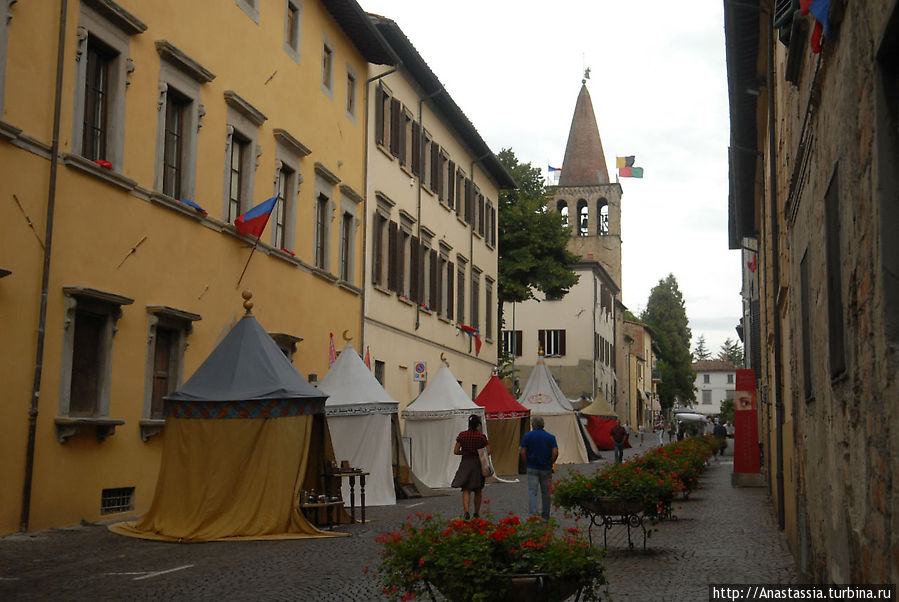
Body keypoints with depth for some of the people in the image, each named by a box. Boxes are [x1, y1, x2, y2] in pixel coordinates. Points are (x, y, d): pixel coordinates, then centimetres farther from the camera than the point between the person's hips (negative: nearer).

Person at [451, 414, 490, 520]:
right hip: (478, 464, 0)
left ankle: (466, 512, -19)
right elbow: (488, 452, -7)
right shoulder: (482, 436, -7)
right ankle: (476, 513, 26)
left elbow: (456, 451, -5)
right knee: (478, 491, 16)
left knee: (466, 490, 1)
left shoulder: (462, 435, -4)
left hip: (465, 464, 0)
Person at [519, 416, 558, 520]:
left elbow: (523, 452, -8)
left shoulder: (527, 436, -3)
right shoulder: (550, 437, 1)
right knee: (546, 492, 12)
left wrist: (526, 462, 7)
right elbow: (555, 452, -8)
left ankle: (532, 514, -19)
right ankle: (545, 516, 19)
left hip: (532, 468, -2)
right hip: (546, 469, 2)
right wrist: (550, 463, 7)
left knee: (532, 492, -3)